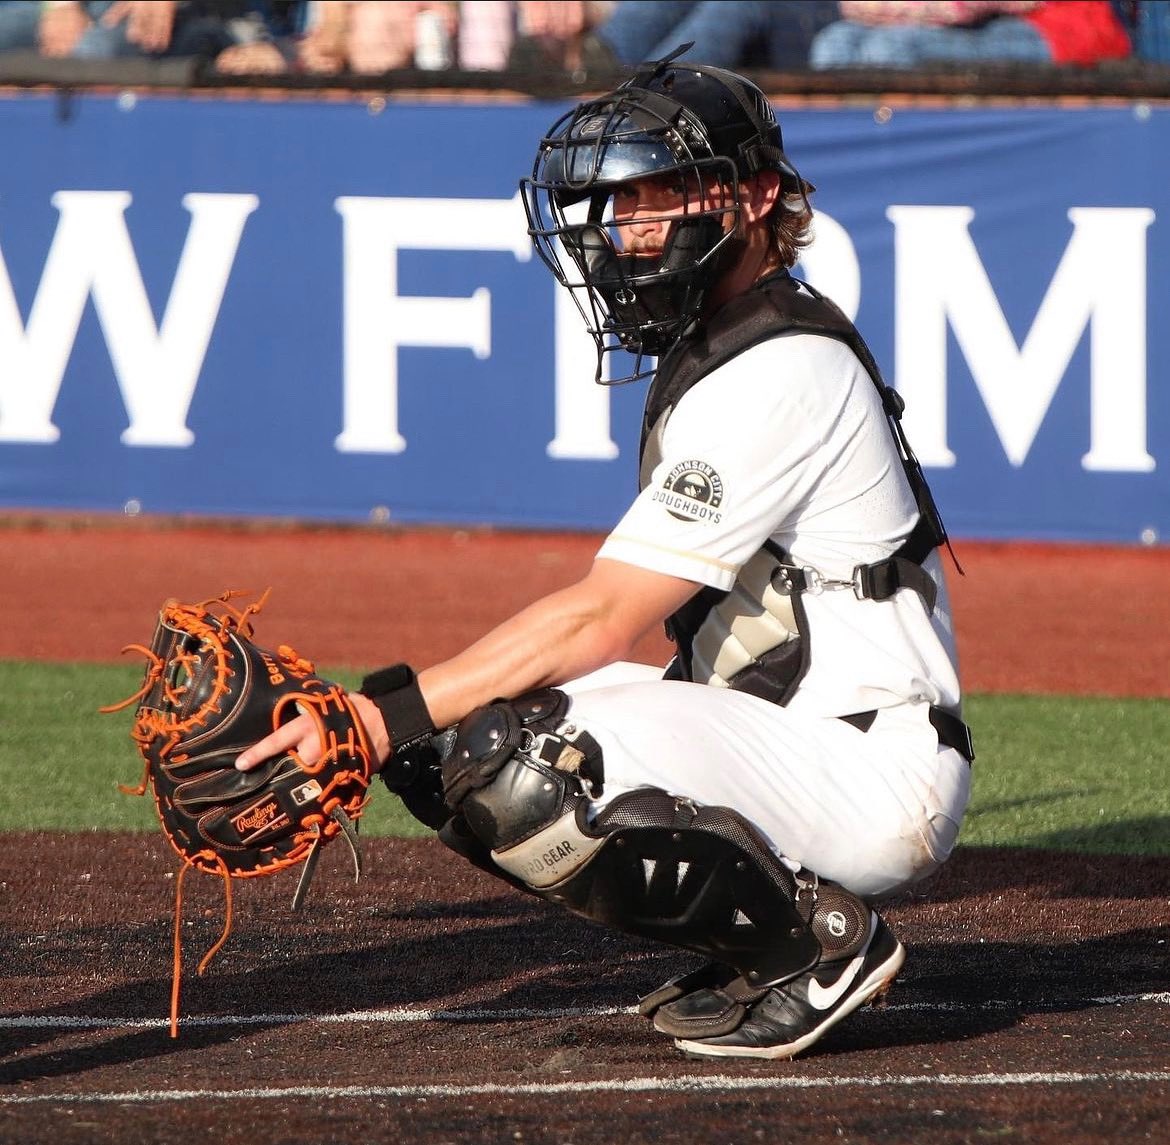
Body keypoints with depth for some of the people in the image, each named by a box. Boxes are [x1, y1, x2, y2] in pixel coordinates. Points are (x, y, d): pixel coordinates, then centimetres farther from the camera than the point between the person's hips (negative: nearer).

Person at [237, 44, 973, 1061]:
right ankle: (759, 936, 6)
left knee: (510, 762, -28)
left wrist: (388, 717, -25)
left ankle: (823, 940, -11)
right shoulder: (708, 352, 16)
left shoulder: (780, 375, -17)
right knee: (445, 741, 1)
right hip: (778, 735, 10)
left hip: (874, 781, -10)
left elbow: (602, 618, -22)